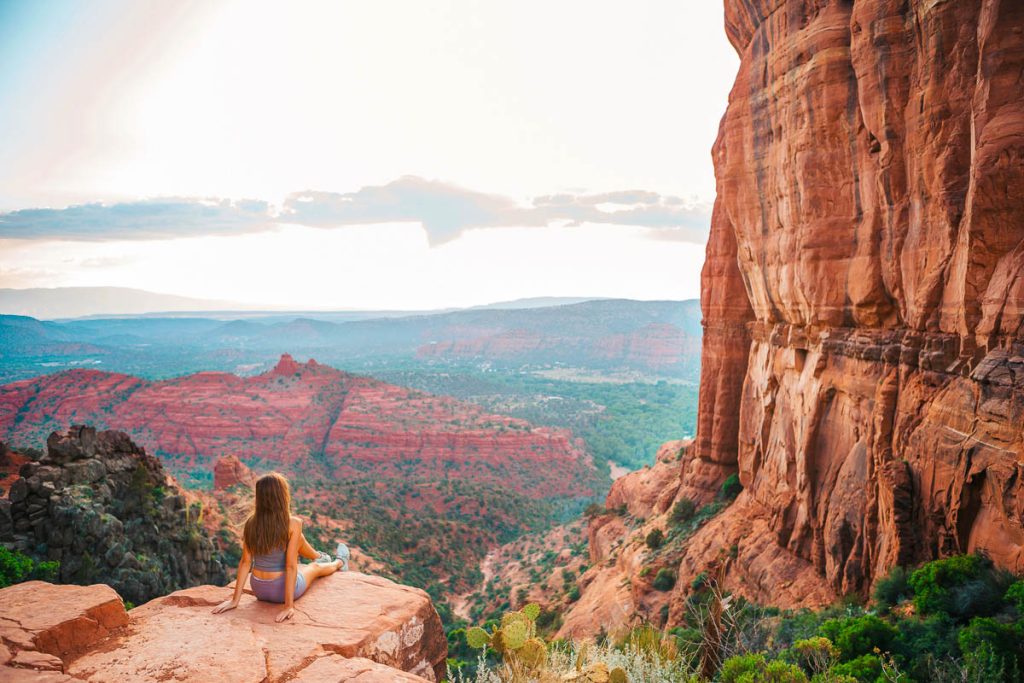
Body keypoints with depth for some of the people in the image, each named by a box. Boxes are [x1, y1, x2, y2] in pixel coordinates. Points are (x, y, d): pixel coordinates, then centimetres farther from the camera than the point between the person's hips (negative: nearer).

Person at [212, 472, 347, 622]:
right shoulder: (293, 524, -24)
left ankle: (320, 557, 56)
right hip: (282, 590, -4)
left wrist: (235, 600, -3)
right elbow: (290, 566, -23)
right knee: (315, 567, 30)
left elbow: (245, 562, -8)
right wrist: (289, 605, -19)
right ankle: (340, 562, 64)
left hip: (258, 589, 4)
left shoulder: (251, 523, -11)